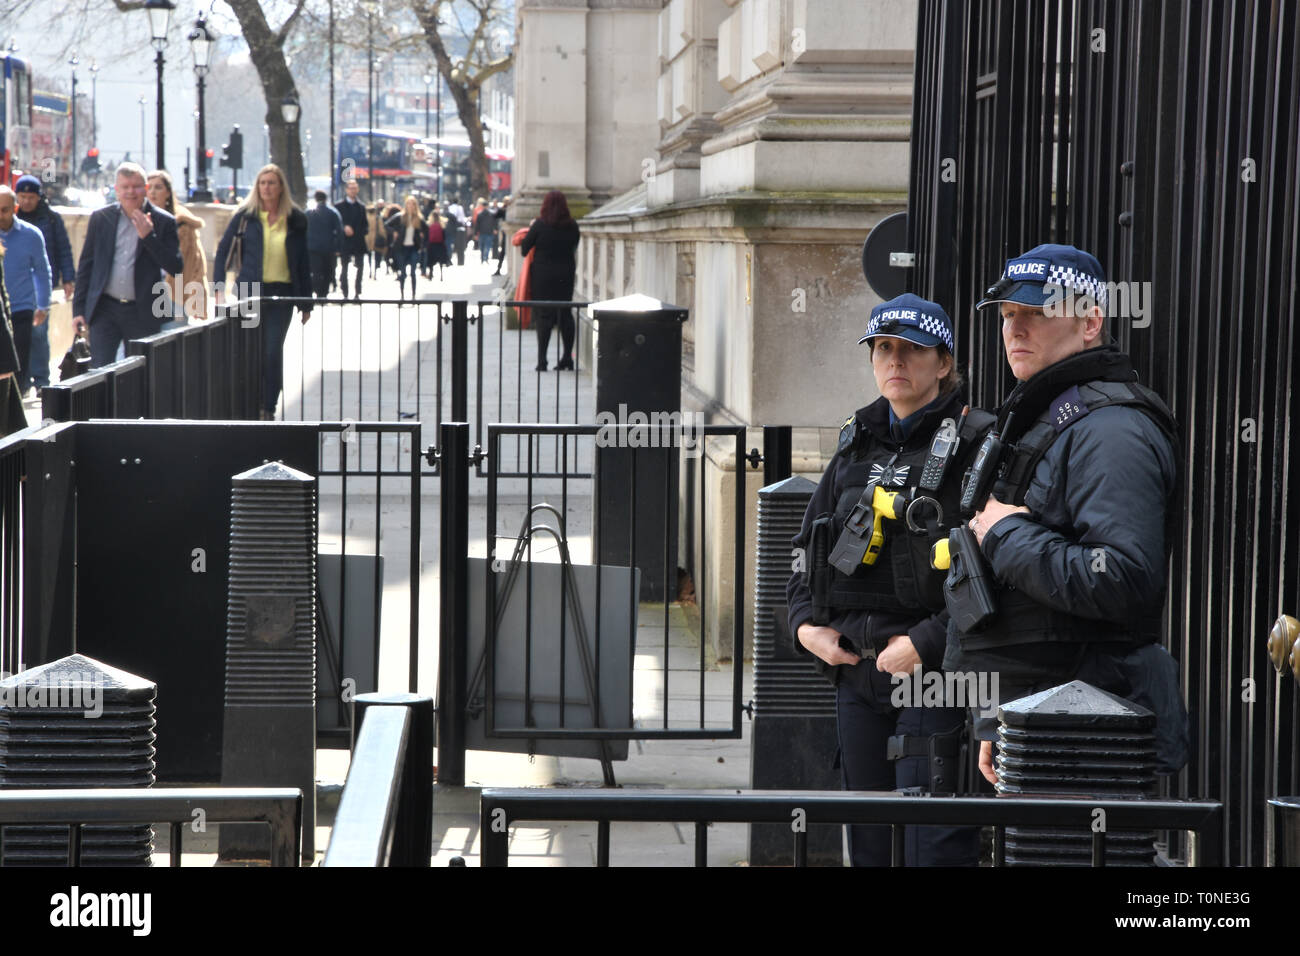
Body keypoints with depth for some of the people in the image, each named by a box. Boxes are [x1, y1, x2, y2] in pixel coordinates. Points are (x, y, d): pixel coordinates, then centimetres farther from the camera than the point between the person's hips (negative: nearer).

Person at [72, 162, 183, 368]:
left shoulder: (163, 222, 0)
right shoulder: (100, 218, 6)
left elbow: (176, 268, -7)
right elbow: (86, 265, 10)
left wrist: (149, 236, -17)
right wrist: (78, 309, 5)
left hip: (143, 312, -1)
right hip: (105, 311, 1)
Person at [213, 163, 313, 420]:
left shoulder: (295, 220, 5)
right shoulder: (245, 216, 2)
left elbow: (303, 263, 8)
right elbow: (223, 249, 5)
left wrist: (306, 302, 7)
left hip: (282, 293, 0)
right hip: (250, 292, 0)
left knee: (273, 351, -5)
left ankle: (269, 407, 4)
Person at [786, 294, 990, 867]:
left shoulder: (974, 447, -7)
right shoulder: (855, 447, 15)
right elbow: (808, 545, 23)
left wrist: (928, 643, -19)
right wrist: (804, 622, 6)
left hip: (932, 672, -7)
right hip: (856, 670, 7)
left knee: (934, 842, -10)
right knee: (866, 839, 13)